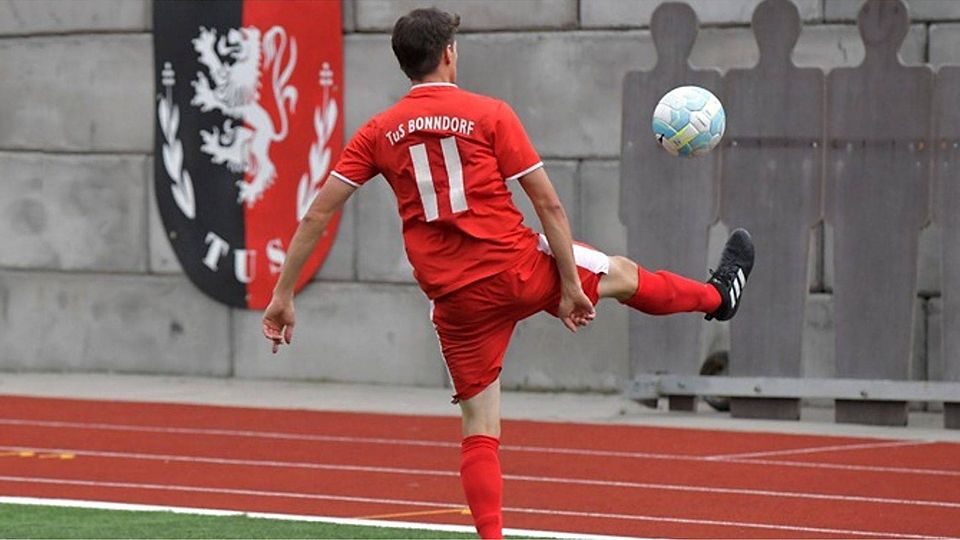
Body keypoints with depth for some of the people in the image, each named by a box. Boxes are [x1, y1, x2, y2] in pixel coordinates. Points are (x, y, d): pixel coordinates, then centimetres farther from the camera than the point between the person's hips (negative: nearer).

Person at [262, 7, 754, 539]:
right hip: (518, 269, -2)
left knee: (479, 431, 8)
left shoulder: (378, 133, 3)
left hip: (455, 299, 2)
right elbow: (548, 204, -8)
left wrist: (283, 295, 5)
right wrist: (571, 285, -3)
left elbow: (316, 215, 0)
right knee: (622, 274, 25)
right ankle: (718, 295, 50)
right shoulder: (490, 114, -5)